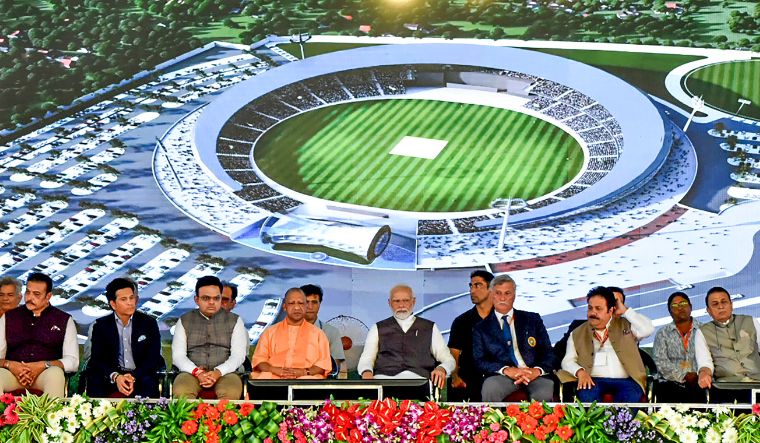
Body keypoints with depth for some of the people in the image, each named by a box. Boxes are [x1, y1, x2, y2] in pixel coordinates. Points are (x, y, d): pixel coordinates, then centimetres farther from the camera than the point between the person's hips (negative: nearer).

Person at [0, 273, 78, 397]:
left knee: (55, 373, -37)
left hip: (46, 373, -1)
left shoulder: (64, 321, 11)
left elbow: (72, 361, 2)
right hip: (14, 372, 1)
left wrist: (43, 365, -14)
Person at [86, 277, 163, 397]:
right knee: (94, 381, -29)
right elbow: (97, 359, -3)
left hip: (140, 375, 0)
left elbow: (153, 358, -2)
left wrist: (134, 377, -21)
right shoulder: (101, 326, 6)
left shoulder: (149, 323, 5)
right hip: (111, 377, 0)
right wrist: (115, 377, -23)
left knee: (149, 383, -33)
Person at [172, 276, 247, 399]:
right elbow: (178, 355, 6)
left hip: (225, 373, 0)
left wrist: (218, 372, -15)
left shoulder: (234, 321, 12)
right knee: (181, 392, -34)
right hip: (192, 373, 0)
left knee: (231, 393, -35)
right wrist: (196, 372, -13)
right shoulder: (184, 321, 14)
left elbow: (238, 355, 3)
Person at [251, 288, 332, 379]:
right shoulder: (270, 332, 21)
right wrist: (274, 370, -11)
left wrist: (305, 372, -13)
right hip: (273, 377, 1)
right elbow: (258, 359, 10)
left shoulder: (318, 333, 18)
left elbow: (324, 363, 7)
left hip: (306, 378, -1)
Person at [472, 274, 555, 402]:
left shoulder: (532, 320, 19)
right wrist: (506, 370, -16)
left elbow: (548, 353, 12)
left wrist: (537, 370, -12)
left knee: (546, 391, -34)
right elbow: (480, 361, 3)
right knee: (490, 389, -35)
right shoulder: (481, 328, 16)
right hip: (502, 376, 0)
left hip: (534, 374, 1)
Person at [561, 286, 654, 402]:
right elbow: (568, 361, 12)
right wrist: (580, 371, -11)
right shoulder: (578, 334, 19)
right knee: (586, 395, -35)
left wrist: (625, 311, 6)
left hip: (624, 380, 0)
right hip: (594, 380, 0)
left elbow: (648, 329, 1)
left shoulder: (625, 325, 17)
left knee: (632, 396, -34)